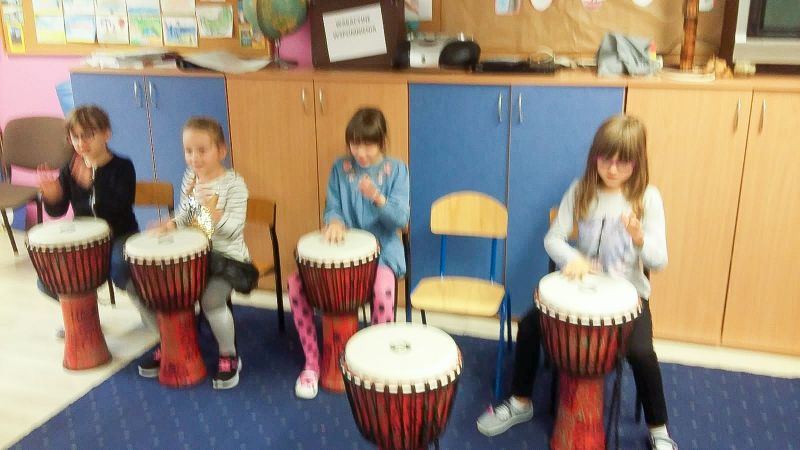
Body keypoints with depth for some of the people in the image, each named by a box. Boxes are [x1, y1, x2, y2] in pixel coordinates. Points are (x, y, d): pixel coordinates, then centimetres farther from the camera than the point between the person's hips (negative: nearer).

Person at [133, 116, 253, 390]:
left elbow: (234, 229, -19)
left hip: (228, 257, -7)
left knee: (211, 299, -34)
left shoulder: (233, 184, -12)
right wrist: (170, 226, -6)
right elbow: (184, 217, 15)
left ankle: (229, 356, -5)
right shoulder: (189, 180, 7)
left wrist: (212, 209, -33)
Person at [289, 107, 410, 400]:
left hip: (382, 249, -3)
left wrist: (378, 198, -31)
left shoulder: (396, 170, -4)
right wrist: (334, 222, -23)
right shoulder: (340, 168, 3)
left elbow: (401, 219, -11)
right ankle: (312, 363, -2)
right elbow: (332, 208, 3)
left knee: (382, 289, -36)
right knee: (296, 282, -19)